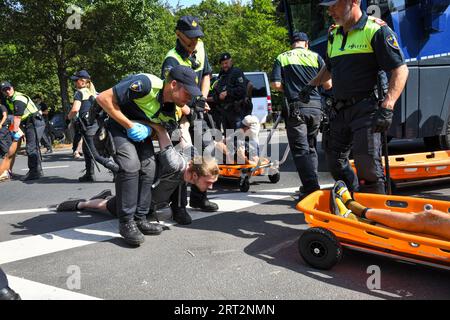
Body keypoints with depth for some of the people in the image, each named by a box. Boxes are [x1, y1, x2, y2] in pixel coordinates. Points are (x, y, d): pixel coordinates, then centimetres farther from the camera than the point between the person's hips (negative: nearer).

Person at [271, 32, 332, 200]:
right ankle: (311, 184, 22)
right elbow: (328, 84, 6)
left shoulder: (282, 58, 6)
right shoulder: (315, 57, 8)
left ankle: (312, 188, -11)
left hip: (295, 106, -3)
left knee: (300, 149, -3)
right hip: (315, 106, 3)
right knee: (311, 147, 16)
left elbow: (275, 84, -3)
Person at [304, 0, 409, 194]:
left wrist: (387, 108, -21)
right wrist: (312, 85, 25)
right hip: (340, 110, 8)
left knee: (368, 167, -11)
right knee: (335, 161, 12)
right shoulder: (334, 35, 17)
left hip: (366, 110, -8)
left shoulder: (376, 30, -6)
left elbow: (400, 70, -11)